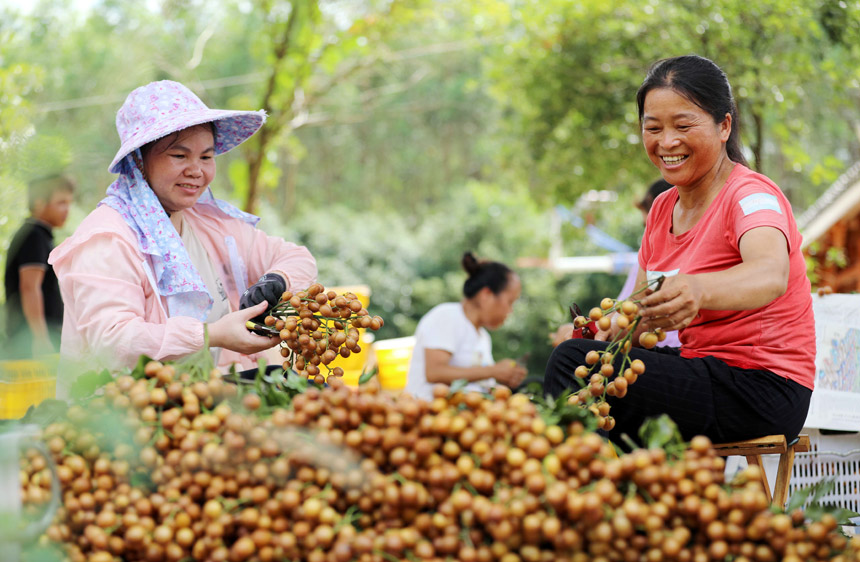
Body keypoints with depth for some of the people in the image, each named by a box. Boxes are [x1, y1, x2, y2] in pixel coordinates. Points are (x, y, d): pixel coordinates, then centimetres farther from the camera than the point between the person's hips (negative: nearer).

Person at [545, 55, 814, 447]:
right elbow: (641, 310, 13)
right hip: (706, 368, 8)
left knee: (573, 361, -19)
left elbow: (772, 276, -36)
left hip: (764, 388, -8)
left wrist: (697, 291, -57)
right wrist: (612, 330, -11)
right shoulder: (663, 208, 12)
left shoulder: (751, 195, -14)